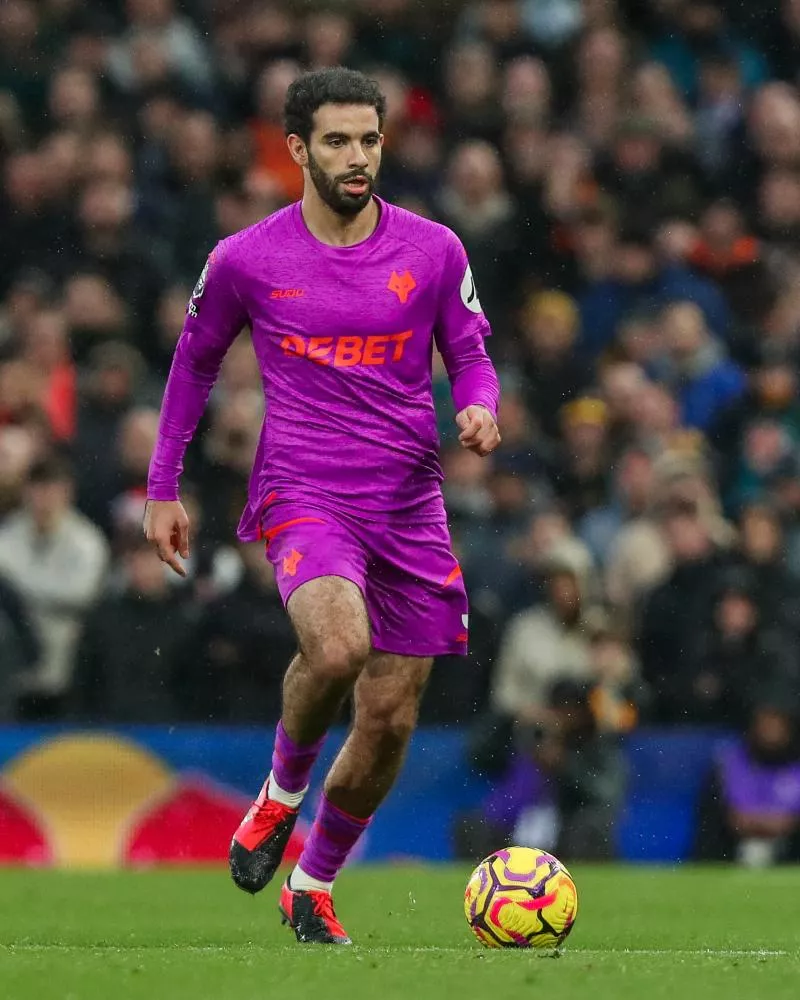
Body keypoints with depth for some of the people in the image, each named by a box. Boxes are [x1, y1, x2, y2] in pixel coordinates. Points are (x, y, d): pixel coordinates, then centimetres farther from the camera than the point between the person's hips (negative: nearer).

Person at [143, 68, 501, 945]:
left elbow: (472, 356, 12)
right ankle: (282, 790, -2)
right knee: (337, 647, -32)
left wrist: (480, 409, -12)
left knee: (390, 722, 3)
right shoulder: (246, 261, 0)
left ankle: (313, 886, 25)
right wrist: (162, 488, 15)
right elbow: (194, 361, 14)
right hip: (303, 498, -3)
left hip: (409, 509, 3)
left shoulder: (433, 250, 3)